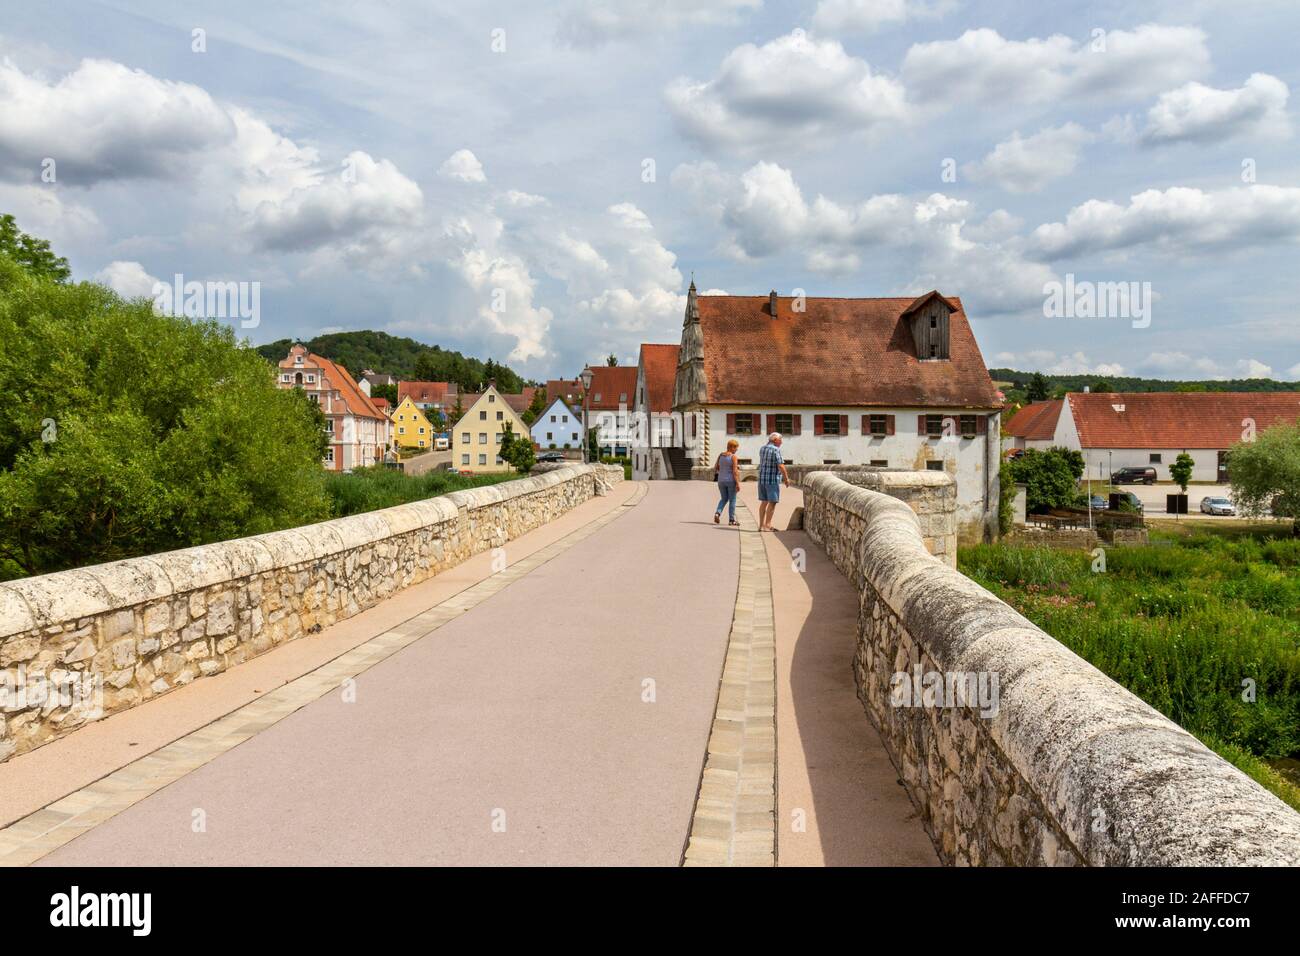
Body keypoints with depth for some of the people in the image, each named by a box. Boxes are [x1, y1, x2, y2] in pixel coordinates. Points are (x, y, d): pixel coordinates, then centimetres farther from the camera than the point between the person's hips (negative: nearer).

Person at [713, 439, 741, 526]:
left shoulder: (720, 455, 5)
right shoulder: (733, 457, -12)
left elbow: (715, 468, 9)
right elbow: (735, 471, -17)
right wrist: (738, 483, -15)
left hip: (721, 481, 5)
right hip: (731, 481, -5)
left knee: (724, 499, 19)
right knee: (732, 500, 6)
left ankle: (717, 513, -4)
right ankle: (732, 520, 8)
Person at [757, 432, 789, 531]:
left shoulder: (762, 449, 11)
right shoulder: (776, 450, -13)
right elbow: (780, 465, -18)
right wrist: (786, 478, -10)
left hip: (762, 478, 8)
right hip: (773, 479, -8)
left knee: (764, 502, 11)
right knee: (772, 503, -3)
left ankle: (761, 525, 11)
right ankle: (767, 525, -5)